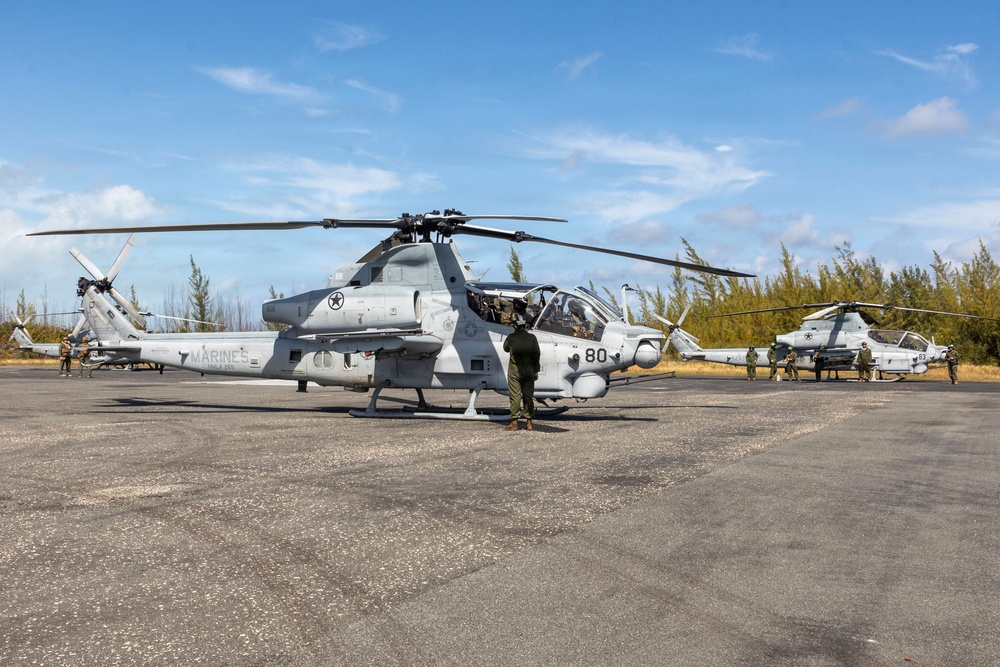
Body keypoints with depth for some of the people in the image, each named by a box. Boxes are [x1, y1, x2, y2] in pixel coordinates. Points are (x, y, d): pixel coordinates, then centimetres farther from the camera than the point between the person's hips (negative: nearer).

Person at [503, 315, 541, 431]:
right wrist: (536, 371, 4)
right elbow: (537, 354, -1)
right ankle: (529, 422, 6)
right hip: (529, 370, 2)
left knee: (515, 396, -1)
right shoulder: (532, 337, -1)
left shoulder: (511, 337, -4)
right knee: (528, 396, 6)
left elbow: (506, 348, 16)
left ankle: (514, 422, -1)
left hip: (515, 370, -2)